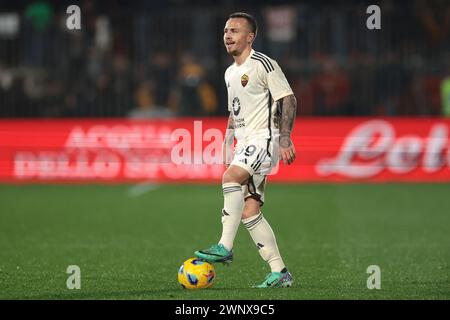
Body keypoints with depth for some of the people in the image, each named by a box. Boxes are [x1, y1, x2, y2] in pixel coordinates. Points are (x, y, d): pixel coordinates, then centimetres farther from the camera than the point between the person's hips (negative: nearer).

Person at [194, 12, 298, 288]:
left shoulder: (263, 64, -8)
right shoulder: (230, 73, 19)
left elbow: (288, 99, -12)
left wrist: (285, 139, -19)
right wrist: (228, 144, 20)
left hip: (263, 137, -9)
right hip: (245, 142, 9)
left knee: (231, 177, -31)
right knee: (249, 211, 0)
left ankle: (225, 247, -31)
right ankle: (280, 272, 3)